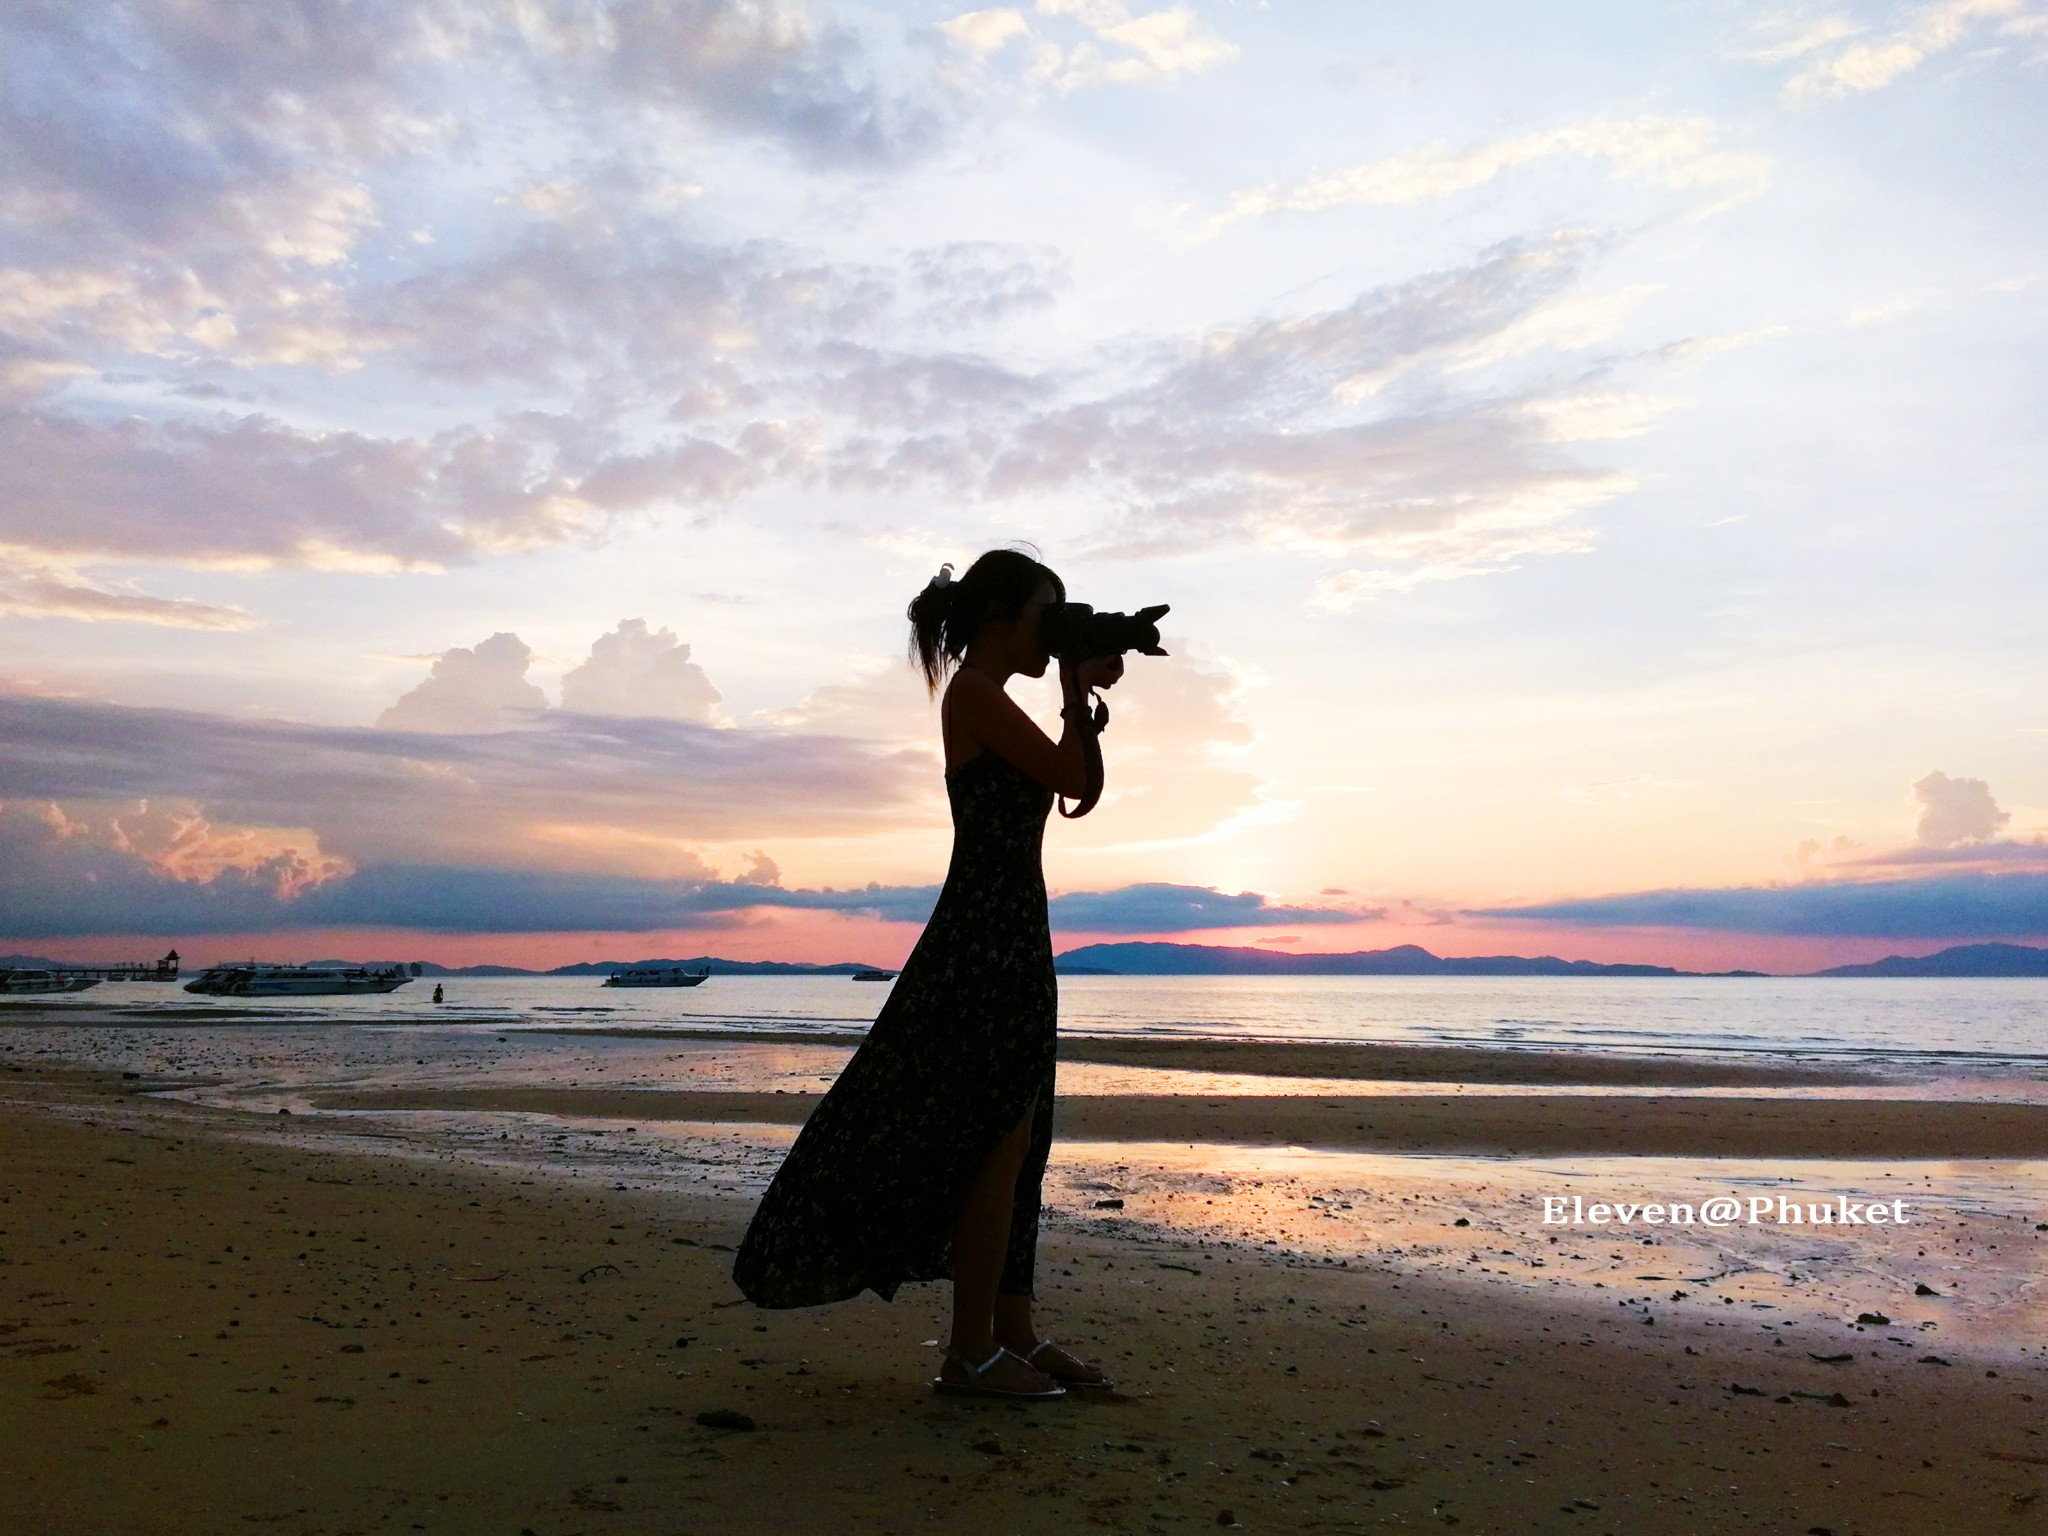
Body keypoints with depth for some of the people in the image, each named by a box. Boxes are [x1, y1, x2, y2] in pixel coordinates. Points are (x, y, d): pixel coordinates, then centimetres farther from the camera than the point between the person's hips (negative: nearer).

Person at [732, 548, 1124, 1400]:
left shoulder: (990, 703, 19)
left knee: (1015, 1140, 12)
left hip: (1012, 934, 10)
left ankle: (1012, 1328, 20)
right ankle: (970, 1351, 4)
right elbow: (1069, 776, -13)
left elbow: (1084, 790, 19)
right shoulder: (974, 692, -10)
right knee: (998, 1137, -5)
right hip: (987, 934, -10)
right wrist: (1074, 685, 0)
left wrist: (1085, 693, 12)